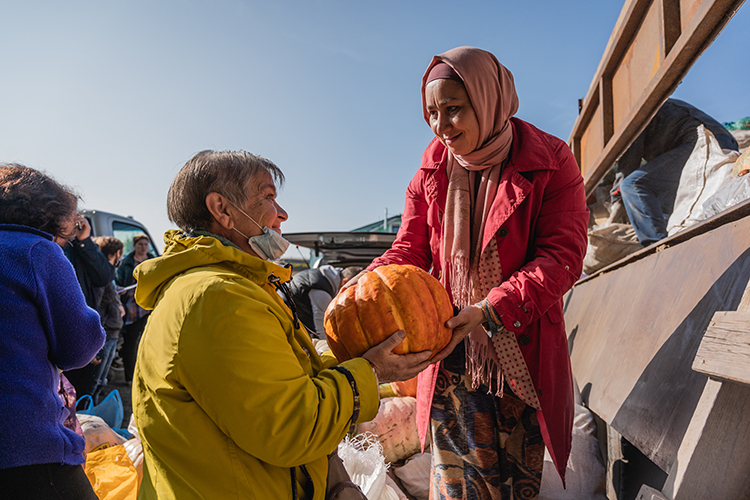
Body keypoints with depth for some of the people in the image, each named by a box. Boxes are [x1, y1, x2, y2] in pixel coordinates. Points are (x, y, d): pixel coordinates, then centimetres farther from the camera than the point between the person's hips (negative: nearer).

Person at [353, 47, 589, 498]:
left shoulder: (550, 162, -8)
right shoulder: (433, 169, 2)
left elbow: (563, 257, -15)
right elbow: (410, 249, 4)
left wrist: (490, 309, -28)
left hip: (522, 349, -1)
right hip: (451, 347, 2)